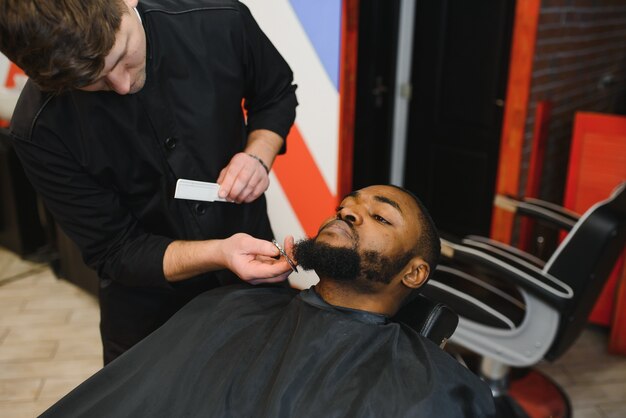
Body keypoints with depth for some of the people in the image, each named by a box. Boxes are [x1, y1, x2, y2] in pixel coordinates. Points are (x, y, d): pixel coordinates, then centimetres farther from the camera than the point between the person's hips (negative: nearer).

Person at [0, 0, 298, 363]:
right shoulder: (40, 131, -24)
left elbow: (278, 94, -1)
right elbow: (114, 252, -18)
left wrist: (259, 155, -20)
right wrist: (218, 254, -34)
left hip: (253, 265, 3)